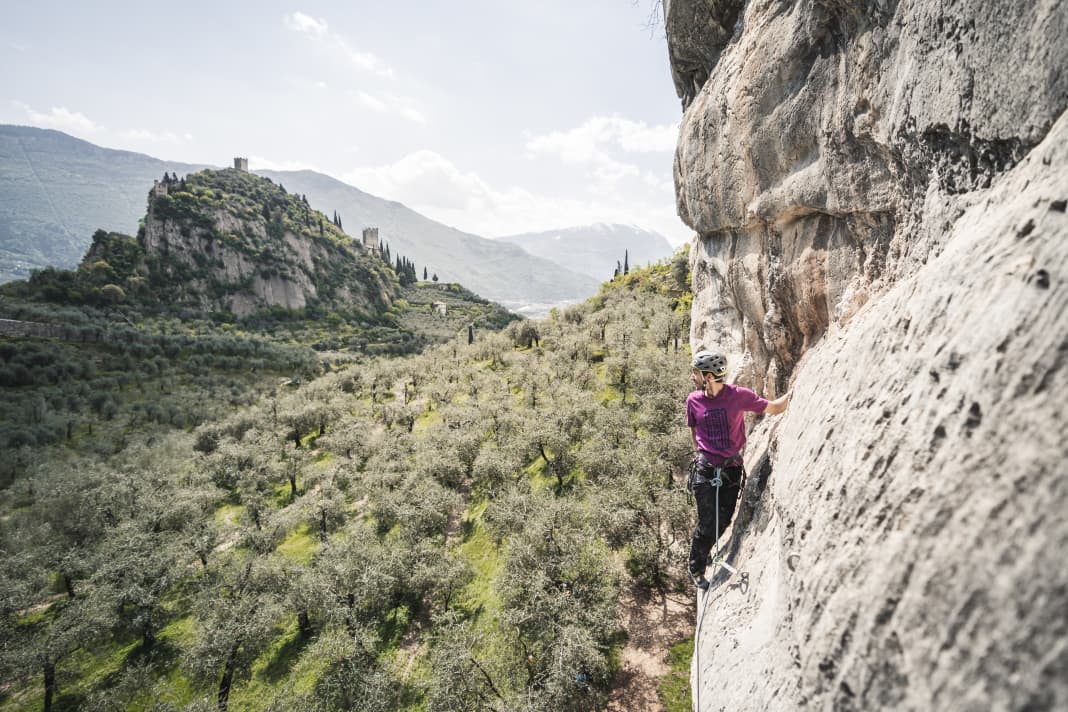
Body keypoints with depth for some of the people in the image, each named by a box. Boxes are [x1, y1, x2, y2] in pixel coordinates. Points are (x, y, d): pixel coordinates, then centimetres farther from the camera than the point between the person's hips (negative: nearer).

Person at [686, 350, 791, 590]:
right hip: (705, 470, -1)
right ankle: (696, 568, 24)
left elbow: (773, 408, -4)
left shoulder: (738, 396, -10)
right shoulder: (693, 400, -4)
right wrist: (699, 454, 7)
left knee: (723, 521, 12)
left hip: (732, 469, 1)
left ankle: (703, 549, 41)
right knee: (707, 523, 3)